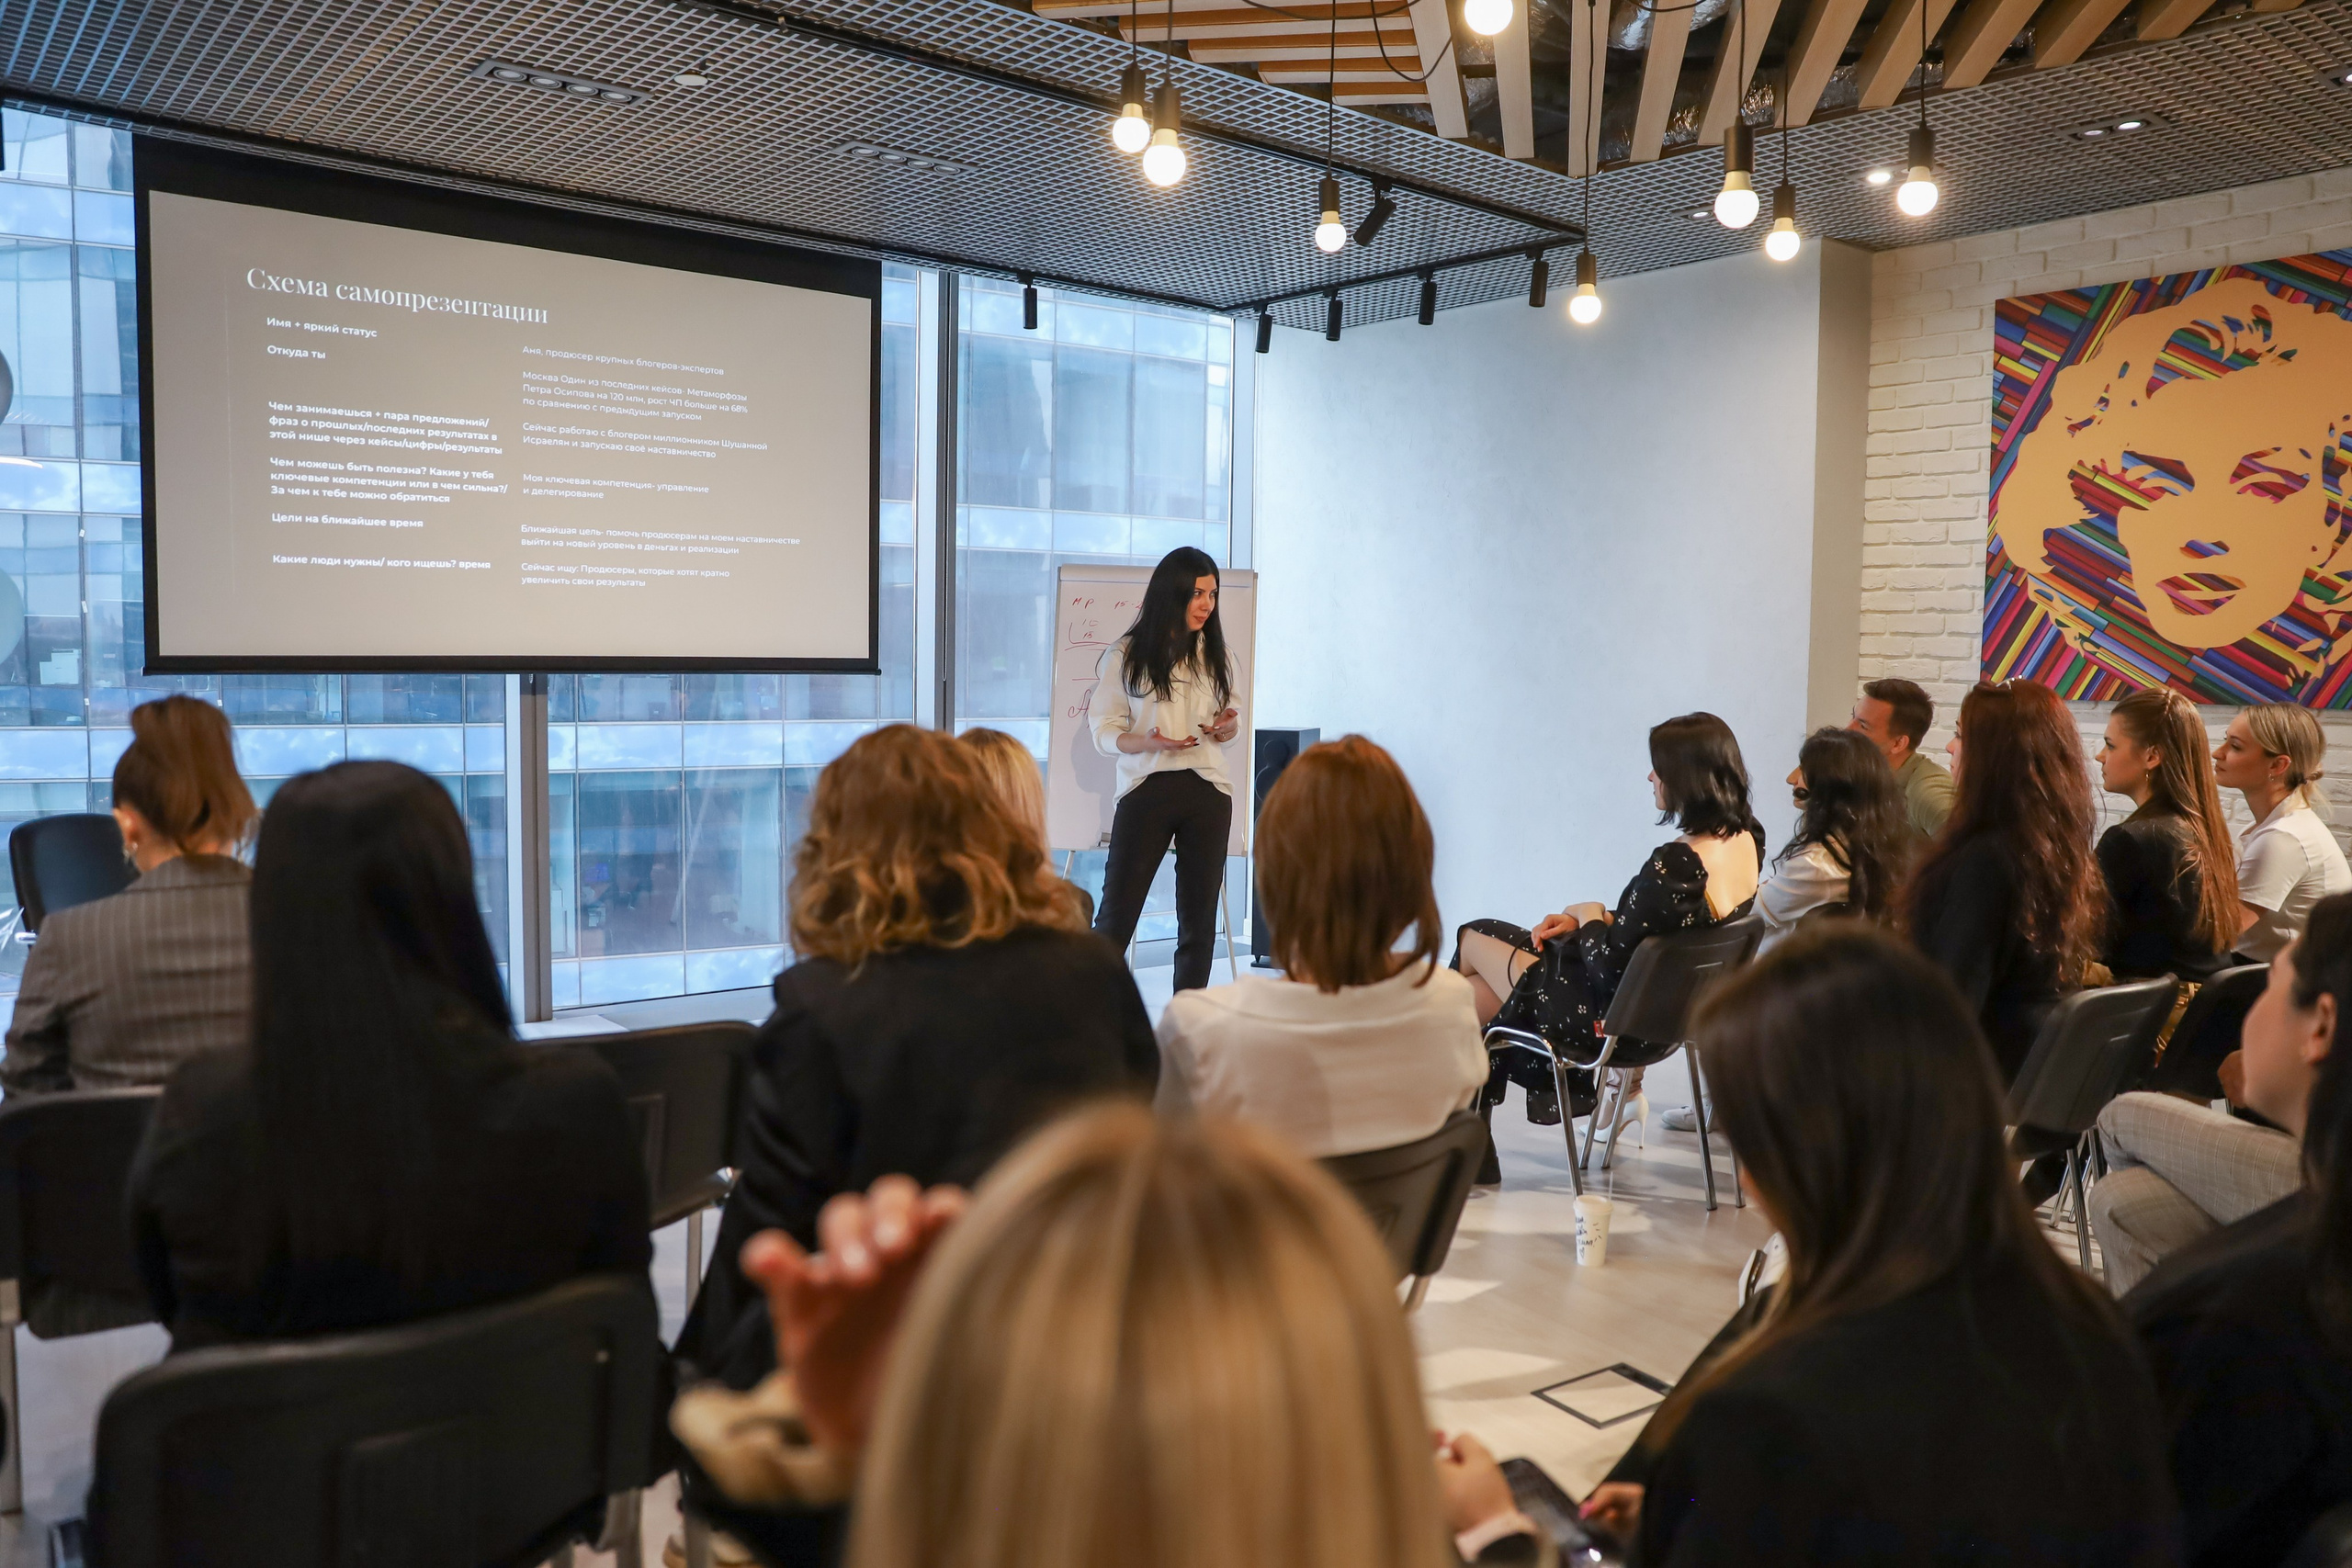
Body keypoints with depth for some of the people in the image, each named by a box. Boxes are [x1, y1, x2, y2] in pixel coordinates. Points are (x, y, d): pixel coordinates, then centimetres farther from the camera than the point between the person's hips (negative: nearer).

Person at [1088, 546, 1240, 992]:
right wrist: (1147, 742, -19)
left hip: (1208, 792, 3)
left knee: (1199, 917, 5)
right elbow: (1104, 731, 0)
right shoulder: (1126, 655, 0)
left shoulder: (1215, 655, 12)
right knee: (1116, 916, -4)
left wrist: (1229, 727, -2)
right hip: (1146, 789, -3)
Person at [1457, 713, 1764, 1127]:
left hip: (1618, 1021, -8)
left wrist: (1588, 917, -5)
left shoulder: (1672, 866, -33)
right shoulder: (1748, 840, -5)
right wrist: (1591, 921, 4)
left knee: (1473, 942, 15)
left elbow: (1609, 968, -25)